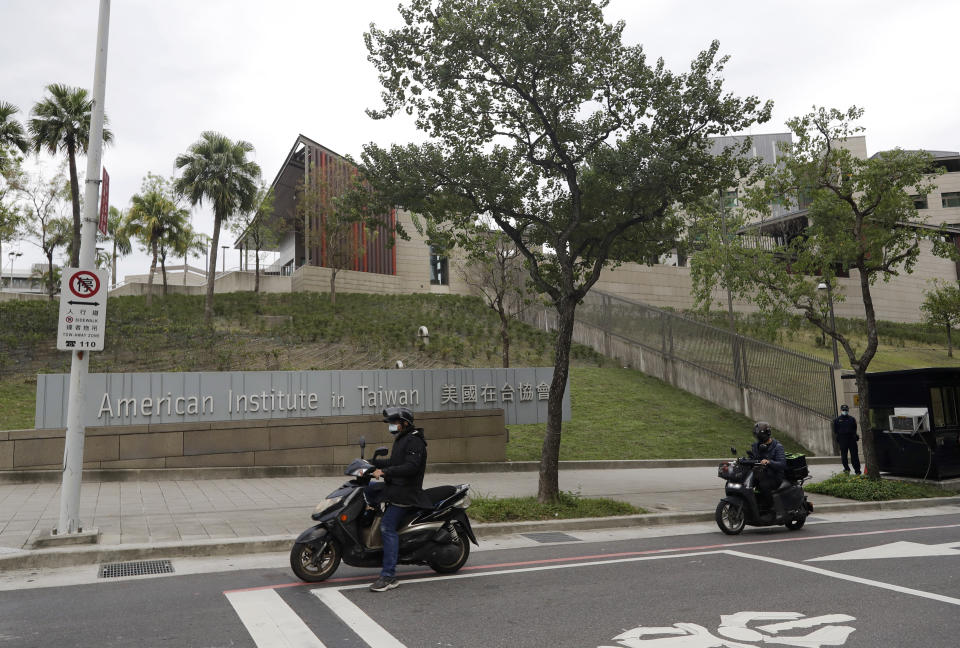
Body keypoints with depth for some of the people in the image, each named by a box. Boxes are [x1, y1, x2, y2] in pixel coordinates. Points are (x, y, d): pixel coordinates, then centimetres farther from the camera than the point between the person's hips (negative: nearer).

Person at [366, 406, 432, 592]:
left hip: (405, 491, -10)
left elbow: (411, 467, -26)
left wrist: (385, 472, -28)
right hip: (394, 487, 10)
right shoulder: (402, 439, 18)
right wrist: (372, 462, 20)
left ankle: (389, 576, -17)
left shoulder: (414, 441, -14)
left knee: (388, 527, -16)